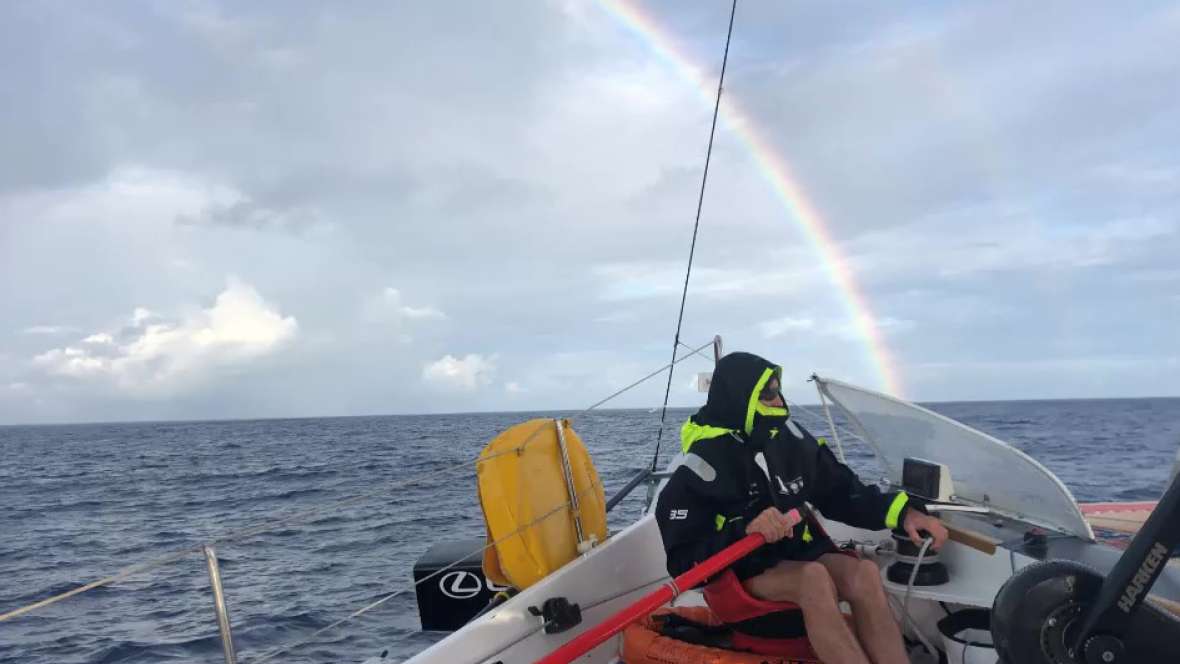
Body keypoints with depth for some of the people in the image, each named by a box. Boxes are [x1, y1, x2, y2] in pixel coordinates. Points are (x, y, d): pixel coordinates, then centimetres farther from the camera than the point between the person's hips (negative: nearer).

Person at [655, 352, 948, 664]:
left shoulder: (790, 437, 0)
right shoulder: (700, 469, -14)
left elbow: (842, 492, 8)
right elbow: (683, 560, -15)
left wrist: (903, 511, -6)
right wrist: (744, 530, -29)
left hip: (801, 553, 5)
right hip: (742, 571, -5)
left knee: (865, 573, -26)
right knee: (814, 577, -34)